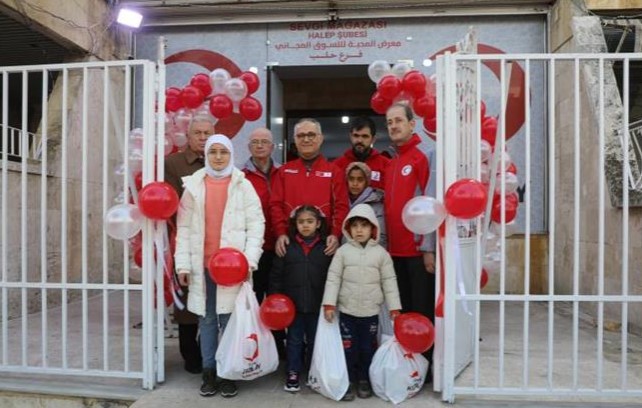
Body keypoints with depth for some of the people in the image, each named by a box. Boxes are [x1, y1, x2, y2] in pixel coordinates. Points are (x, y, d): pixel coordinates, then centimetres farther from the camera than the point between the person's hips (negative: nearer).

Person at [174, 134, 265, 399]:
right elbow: (184, 227, 4)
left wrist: (249, 260, -13)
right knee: (207, 319, 10)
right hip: (202, 265, 2)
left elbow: (256, 224, -3)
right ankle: (209, 372, 22)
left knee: (230, 319, 3)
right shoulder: (193, 186, 7)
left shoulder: (243, 186, 2)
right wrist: (183, 264, -2)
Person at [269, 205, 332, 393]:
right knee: (294, 340, 12)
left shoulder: (326, 247, -3)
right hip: (293, 303, 0)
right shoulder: (287, 246, -2)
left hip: (318, 305, 0)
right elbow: (276, 275, 1)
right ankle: (293, 374, 25)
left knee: (315, 341, 14)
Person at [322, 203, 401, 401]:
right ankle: (348, 381, 21)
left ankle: (365, 380, 28)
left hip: (371, 312, 1)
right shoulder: (343, 251, -3)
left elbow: (389, 282, 1)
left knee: (368, 348, 11)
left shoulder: (381, 253, -2)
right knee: (348, 348, 6)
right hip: (347, 310, 0)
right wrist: (329, 304, -9)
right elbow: (333, 278, -4)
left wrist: (394, 308, 0)